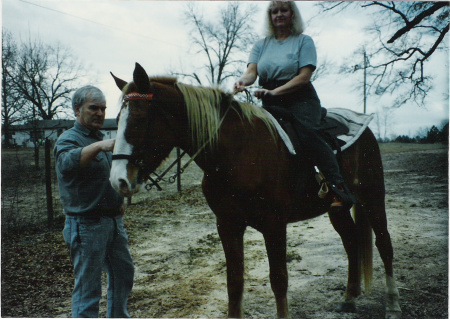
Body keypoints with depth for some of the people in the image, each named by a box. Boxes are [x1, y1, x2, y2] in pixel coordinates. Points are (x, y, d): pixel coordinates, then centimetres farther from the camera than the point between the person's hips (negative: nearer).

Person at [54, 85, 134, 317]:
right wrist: (98, 146, -46)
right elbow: (67, 163, -33)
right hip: (87, 224, -9)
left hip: (114, 220, 9)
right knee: (88, 285, -4)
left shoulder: (102, 141, 17)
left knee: (123, 272, 19)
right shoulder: (68, 139, -9)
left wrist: (120, 200, 11)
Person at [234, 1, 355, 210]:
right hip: (271, 105, 5)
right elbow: (252, 71, 3)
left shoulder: (304, 41, 6)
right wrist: (243, 80, -23)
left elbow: (304, 76, -7)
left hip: (300, 99, -4)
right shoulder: (261, 45, 18)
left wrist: (275, 91, -20)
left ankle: (339, 189, -33)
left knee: (306, 132, -31)